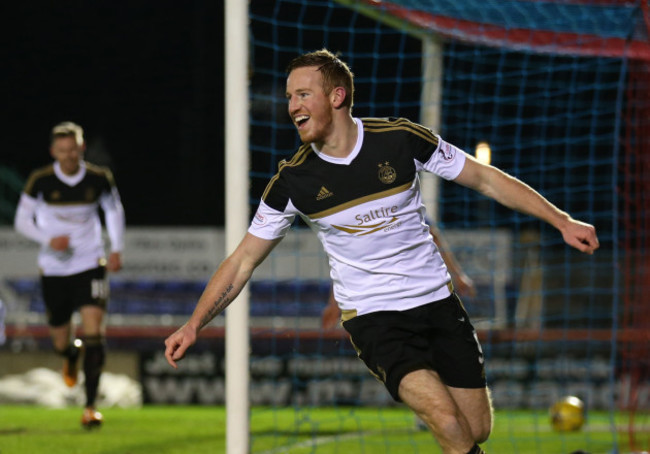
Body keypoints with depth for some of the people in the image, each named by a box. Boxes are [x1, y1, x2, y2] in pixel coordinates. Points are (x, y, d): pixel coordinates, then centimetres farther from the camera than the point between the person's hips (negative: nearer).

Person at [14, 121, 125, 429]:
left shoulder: (99, 179, -4)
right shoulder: (40, 181, -8)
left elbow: (114, 210, 15)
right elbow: (22, 220, 0)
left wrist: (117, 249, 5)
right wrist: (48, 240, -17)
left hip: (90, 265, 0)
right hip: (54, 269, 0)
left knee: (93, 330, -17)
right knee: (60, 342, 9)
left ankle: (90, 406, -12)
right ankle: (72, 355, 50)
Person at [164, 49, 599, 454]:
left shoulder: (400, 139, -9)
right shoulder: (293, 181, -8)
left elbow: (486, 178, 0)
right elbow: (242, 261, 0)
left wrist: (562, 220, -3)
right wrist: (194, 324, -11)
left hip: (437, 301, 2)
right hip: (372, 316, -2)